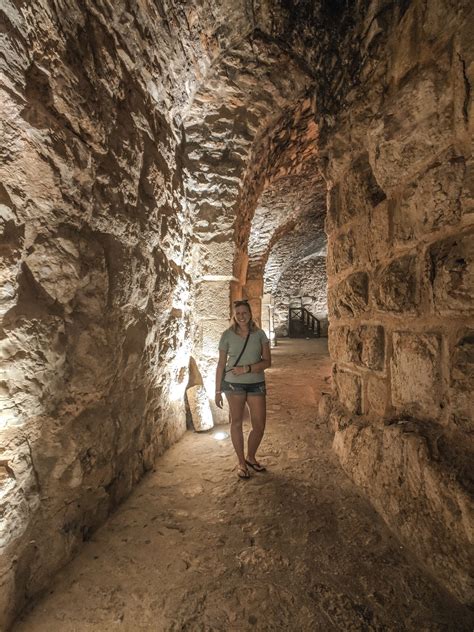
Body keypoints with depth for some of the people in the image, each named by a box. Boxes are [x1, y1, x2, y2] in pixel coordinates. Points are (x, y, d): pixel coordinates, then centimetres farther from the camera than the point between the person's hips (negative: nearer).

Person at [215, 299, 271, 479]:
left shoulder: (259, 334, -1)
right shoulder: (227, 335, -4)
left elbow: (267, 362, -4)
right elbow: (221, 364, -1)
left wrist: (247, 368, -19)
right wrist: (218, 391, -1)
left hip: (256, 384, 2)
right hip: (233, 384, -1)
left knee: (259, 425, 5)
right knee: (236, 422, 8)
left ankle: (251, 457, 32)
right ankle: (241, 462, 27)